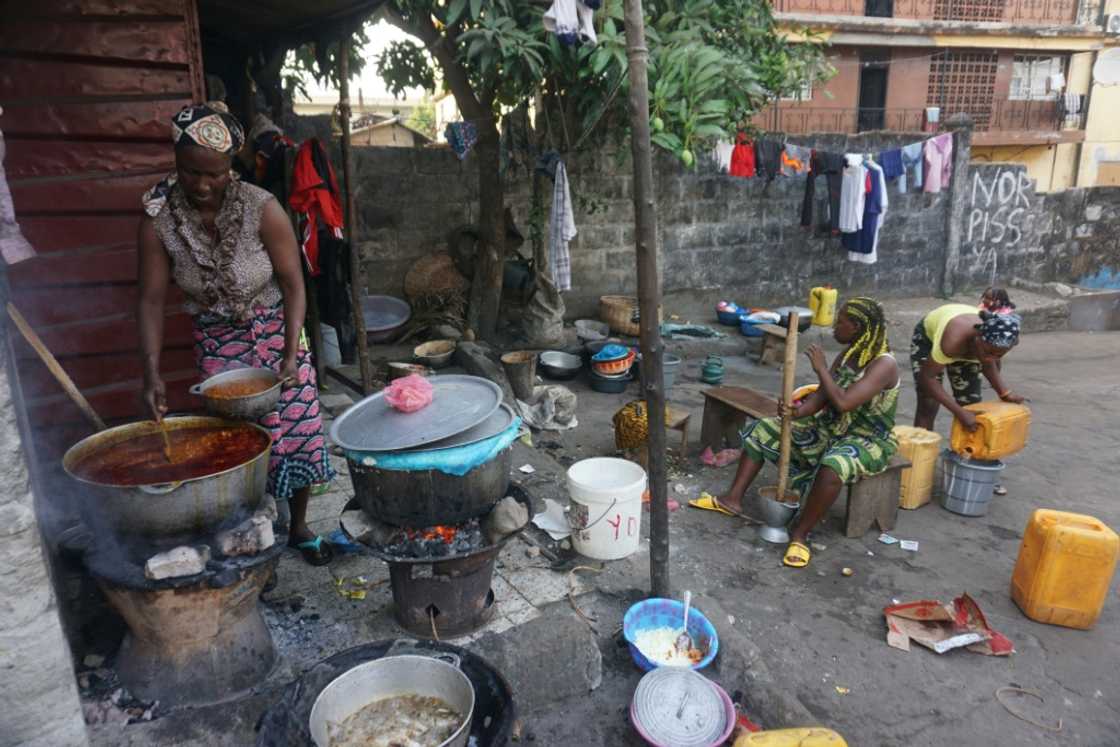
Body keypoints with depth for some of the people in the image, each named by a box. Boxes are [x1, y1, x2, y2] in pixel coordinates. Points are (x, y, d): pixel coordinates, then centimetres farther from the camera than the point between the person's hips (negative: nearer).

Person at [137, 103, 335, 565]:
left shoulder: (262, 209, -20)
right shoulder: (159, 219, -14)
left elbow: (293, 285, -15)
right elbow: (152, 299, -11)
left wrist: (291, 352, -23)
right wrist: (151, 370, -21)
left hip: (275, 333, -1)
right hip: (217, 345, 1)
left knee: (297, 435, 4)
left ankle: (299, 528, 26)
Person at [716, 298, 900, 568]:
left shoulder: (884, 364, -22)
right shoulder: (848, 354, 3)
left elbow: (843, 402, -33)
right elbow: (821, 397, -1)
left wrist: (821, 368, -21)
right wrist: (797, 411, -21)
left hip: (866, 441, -8)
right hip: (830, 429, 8)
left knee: (834, 466, -42)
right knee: (762, 430, 1)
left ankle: (799, 534, -23)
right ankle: (734, 498, 0)